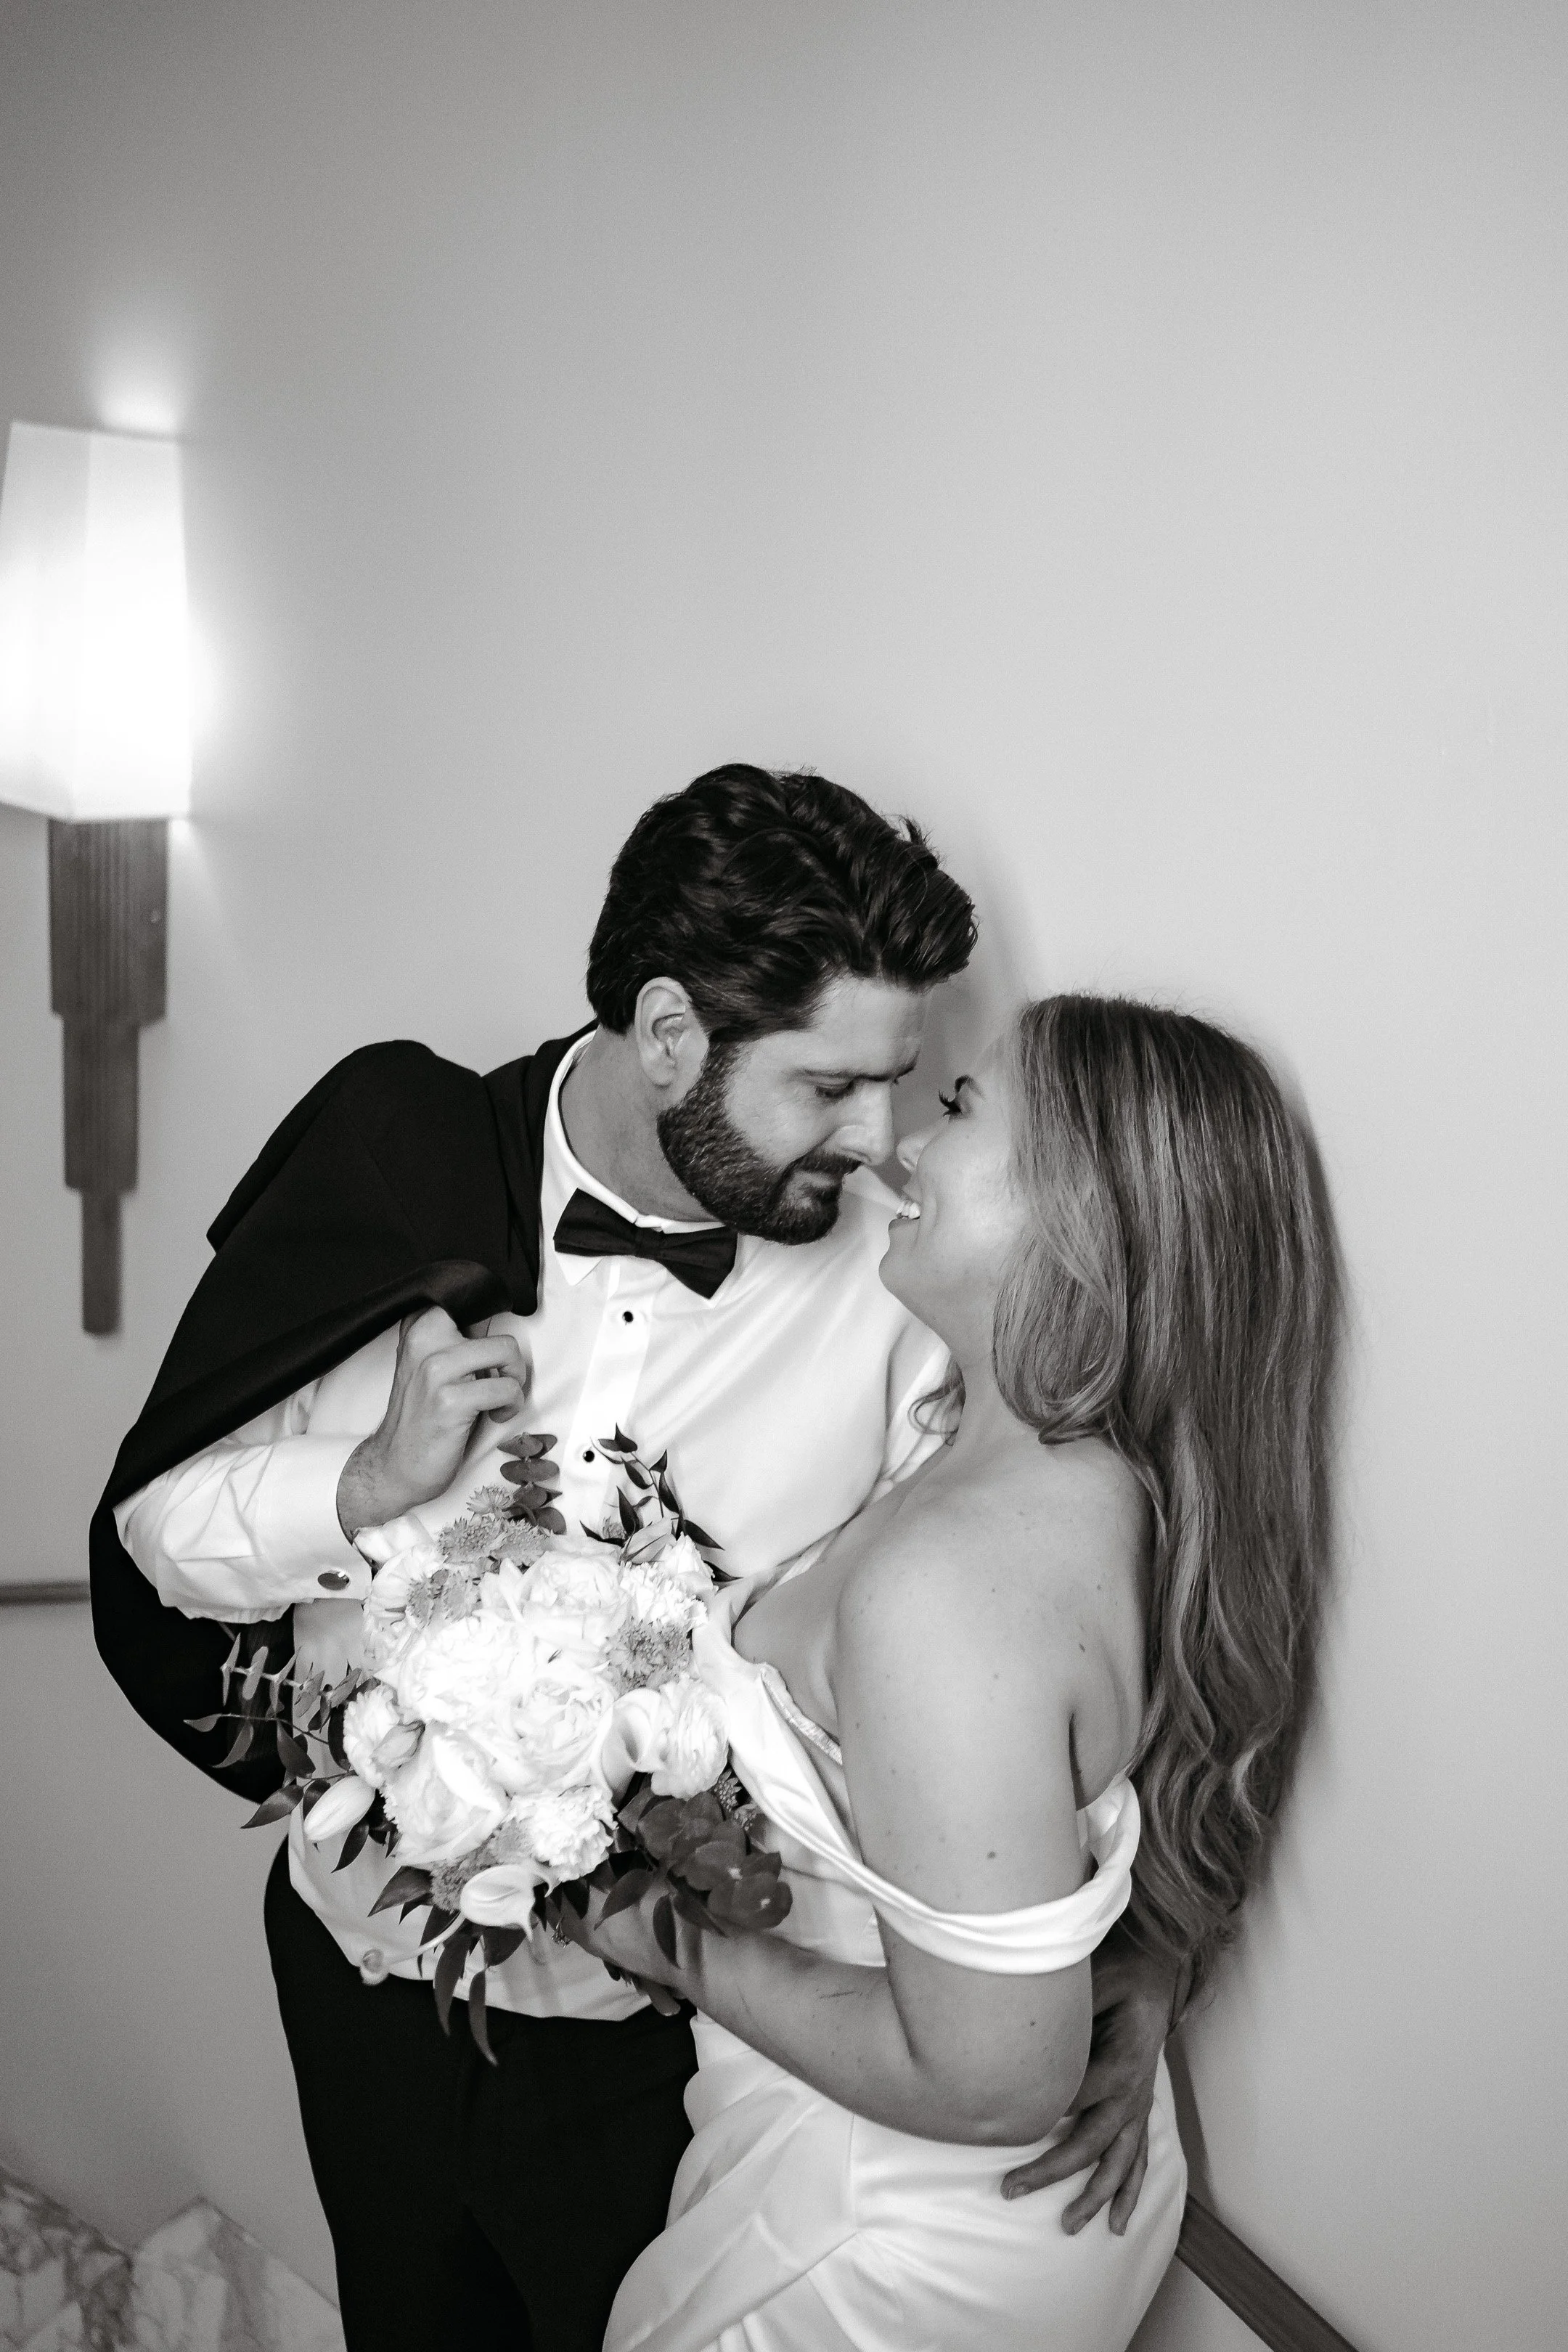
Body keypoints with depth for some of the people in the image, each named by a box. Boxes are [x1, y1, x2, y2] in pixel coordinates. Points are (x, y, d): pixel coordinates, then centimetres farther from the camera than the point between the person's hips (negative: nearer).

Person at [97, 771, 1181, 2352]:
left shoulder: (897, 1276, -19)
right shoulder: (391, 1173, -15)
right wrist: (369, 1483, -25)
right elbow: (159, 1526, -7)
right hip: (367, 1968, 3)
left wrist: (1128, 1941, -18)